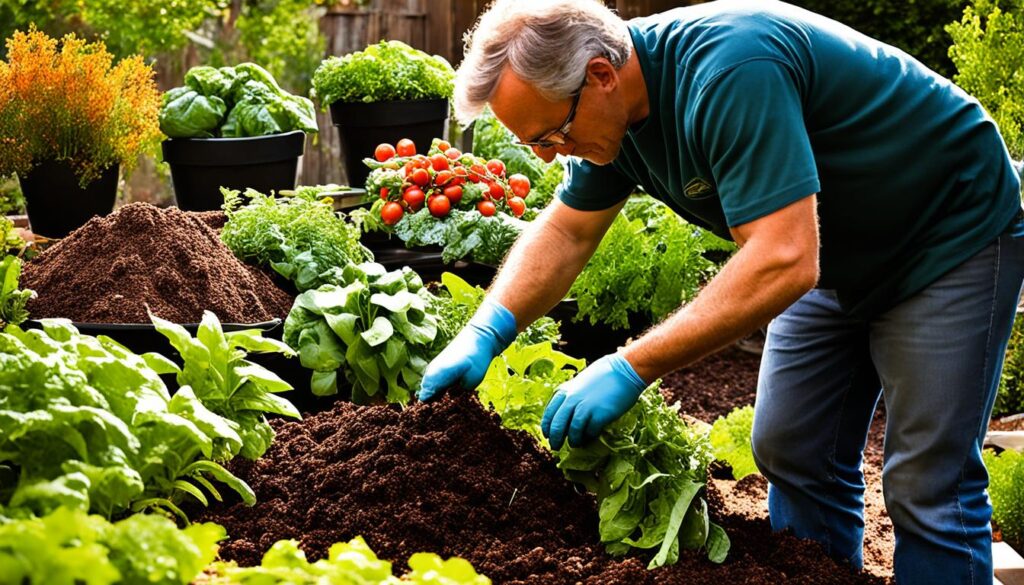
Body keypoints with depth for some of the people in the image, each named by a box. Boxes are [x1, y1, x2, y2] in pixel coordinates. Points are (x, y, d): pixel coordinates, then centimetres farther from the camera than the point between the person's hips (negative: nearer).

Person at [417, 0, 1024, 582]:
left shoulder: (730, 71, -36)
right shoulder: (612, 102, -8)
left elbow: (784, 262, -41)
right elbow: (566, 230, 4)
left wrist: (631, 368, -37)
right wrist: (485, 333, -11)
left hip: (953, 237, -8)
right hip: (840, 256, 9)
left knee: (928, 487, -8)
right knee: (791, 456, 8)